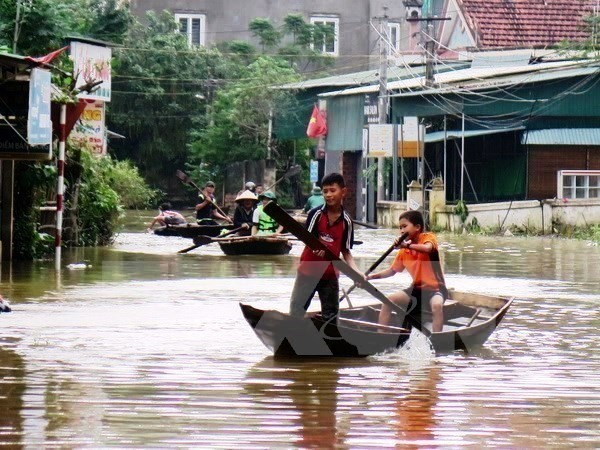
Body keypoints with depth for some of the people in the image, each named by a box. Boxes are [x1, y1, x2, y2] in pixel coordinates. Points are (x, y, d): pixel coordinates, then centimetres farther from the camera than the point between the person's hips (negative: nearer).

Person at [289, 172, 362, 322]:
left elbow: (346, 251, 2)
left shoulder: (346, 221, -3)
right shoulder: (316, 214, -8)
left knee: (331, 315, 10)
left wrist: (357, 272, -10)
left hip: (330, 275, 2)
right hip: (309, 271, -2)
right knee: (296, 311, 0)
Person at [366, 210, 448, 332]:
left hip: (435, 288, -7)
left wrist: (407, 245, -35)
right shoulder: (403, 252, 8)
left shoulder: (428, 237, -9)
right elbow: (392, 271, 15)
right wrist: (372, 276, 2)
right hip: (417, 288, 7)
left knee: (437, 305, -37)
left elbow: (428, 248, -33)